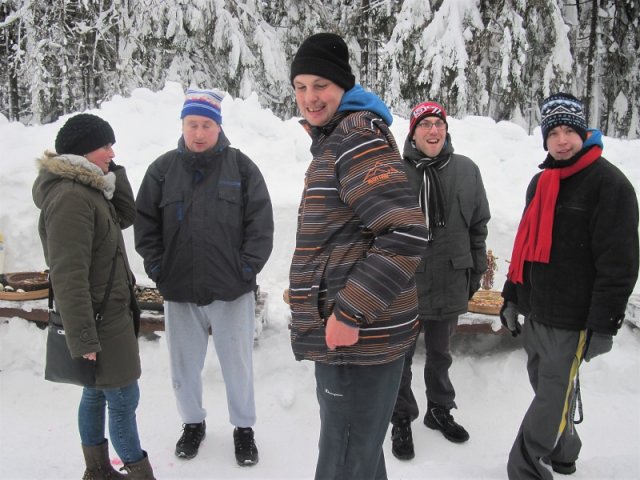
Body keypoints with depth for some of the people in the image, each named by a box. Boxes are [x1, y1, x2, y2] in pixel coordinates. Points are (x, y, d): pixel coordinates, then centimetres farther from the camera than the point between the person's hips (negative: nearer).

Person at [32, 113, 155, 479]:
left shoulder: (87, 188, 7)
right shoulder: (70, 199, -23)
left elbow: (126, 216, 10)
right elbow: (69, 276, -25)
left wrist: (113, 173, 0)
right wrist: (83, 338, -24)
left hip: (109, 312, 10)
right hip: (100, 319, -10)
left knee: (97, 392, 18)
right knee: (124, 398, 2)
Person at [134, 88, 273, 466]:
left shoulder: (241, 166, -2)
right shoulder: (163, 169, 3)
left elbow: (261, 223, -3)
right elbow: (145, 223, 7)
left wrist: (247, 268, -8)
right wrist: (158, 268, -1)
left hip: (232, 290, -2)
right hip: (179, 291, 2)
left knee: (238, 364, 10)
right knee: (185, 364, 15)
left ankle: (244, 427, 30)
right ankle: (193, 423, 38)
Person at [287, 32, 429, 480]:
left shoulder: (357, 137, -14)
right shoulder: (333, 140, 17)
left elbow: (407, 233, -25)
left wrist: (350, 314, -23)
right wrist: (308, 291, 23)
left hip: (358, 338, -10)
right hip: (346, 333, 10)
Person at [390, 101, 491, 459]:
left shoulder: (467, 170, 1)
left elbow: (479, 226, 8)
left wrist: (476, 273, 9)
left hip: (449, 282, 3)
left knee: (441, 354, 20)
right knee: (401, 356, 11)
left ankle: (440, 410, 40)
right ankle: (402, 419, 29)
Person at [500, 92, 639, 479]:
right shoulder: (540, 182, 12)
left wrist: (603, 324, -18)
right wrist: (512, 296, 17)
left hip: (571, 320, -7)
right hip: (535, 312, 8)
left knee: (553, 398, 3)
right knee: (547, 389, 19)